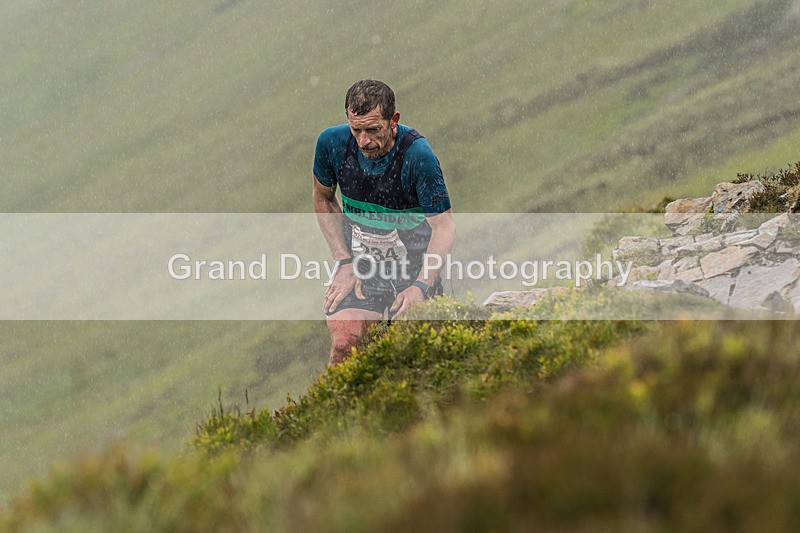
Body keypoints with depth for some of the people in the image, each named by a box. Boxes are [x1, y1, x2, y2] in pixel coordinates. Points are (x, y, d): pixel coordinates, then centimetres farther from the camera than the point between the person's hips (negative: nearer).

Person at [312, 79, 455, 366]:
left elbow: (444, 226, -16)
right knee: (344, 344, -21)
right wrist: (344, 262, -1)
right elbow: (323, 200, 9)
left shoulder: (417, 154, -22)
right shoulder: (332, 143, -11)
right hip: (359, 260, 2)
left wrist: (421, 286, -29)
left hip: (415, 266, -2)